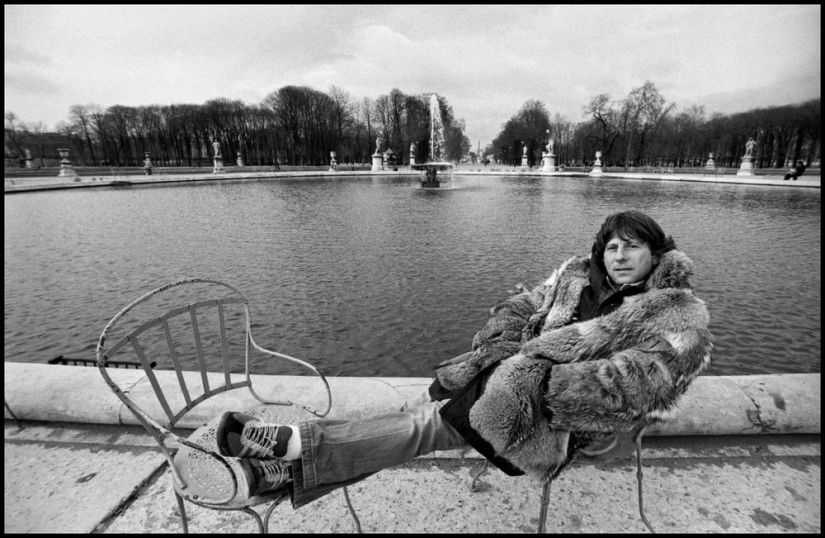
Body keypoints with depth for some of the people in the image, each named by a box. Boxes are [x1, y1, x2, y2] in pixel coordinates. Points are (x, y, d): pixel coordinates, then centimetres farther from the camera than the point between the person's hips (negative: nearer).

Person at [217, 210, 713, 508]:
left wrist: (547, 384, -24)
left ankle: (295, 444, -21)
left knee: (430, 424, -25)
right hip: (511, 385, 4)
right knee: (419, 414, -18)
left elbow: (645, 378, -15)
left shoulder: (681, 312, 0)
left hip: (560, 421, -4)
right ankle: (285, 468, -17)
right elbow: (517, 307, 14)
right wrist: (501, 347, -7)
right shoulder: (576, 274, 14)